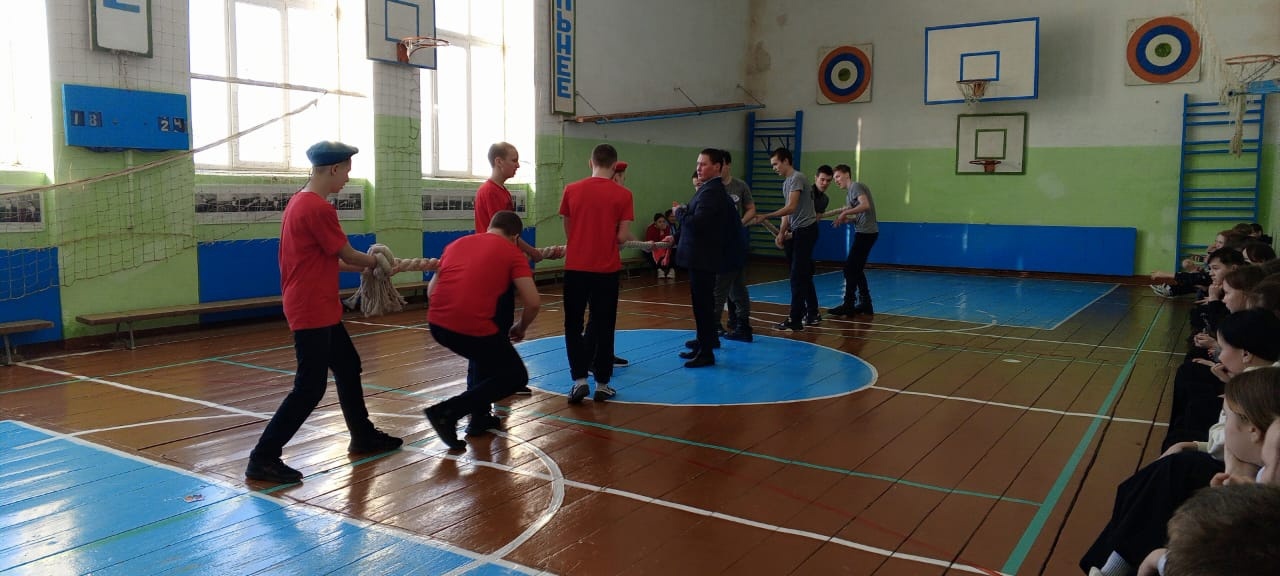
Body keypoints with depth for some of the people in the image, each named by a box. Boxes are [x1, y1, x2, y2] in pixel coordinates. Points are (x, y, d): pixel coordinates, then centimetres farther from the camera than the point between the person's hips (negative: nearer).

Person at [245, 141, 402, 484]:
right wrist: (378, 263, 8)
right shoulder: (318, 208, -19)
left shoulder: (300, 202, 11)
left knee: (348, 367, 19)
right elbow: (347, 255, -10)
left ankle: (363, 437, 32)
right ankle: (263, 459, 2)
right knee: (310, 388, -5)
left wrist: (364, 268, 13)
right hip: (312, 312, -10)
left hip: (320, 310, 10)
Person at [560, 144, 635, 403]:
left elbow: (568, 230, 7)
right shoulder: (623, 195, -6)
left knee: (573, 325, 12)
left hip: (575, 267, 1)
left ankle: (579, 379, 4)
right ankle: (602, 384, 14)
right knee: (603, 326, 10)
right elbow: (622, 237, -7)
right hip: (606, 269, -1)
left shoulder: (571, 190, -1)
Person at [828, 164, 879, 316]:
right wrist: (846, 218, 3)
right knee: (857, 270, 12)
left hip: (865, 232, -10)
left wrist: (845, 212, -17)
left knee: (850, 268, -7)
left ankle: (848, 305, -3)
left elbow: (865, 205, -22)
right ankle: (865, 304, 16)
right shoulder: (849, 193, 21)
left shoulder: (856, 186, -7)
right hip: (865, 232, 10)